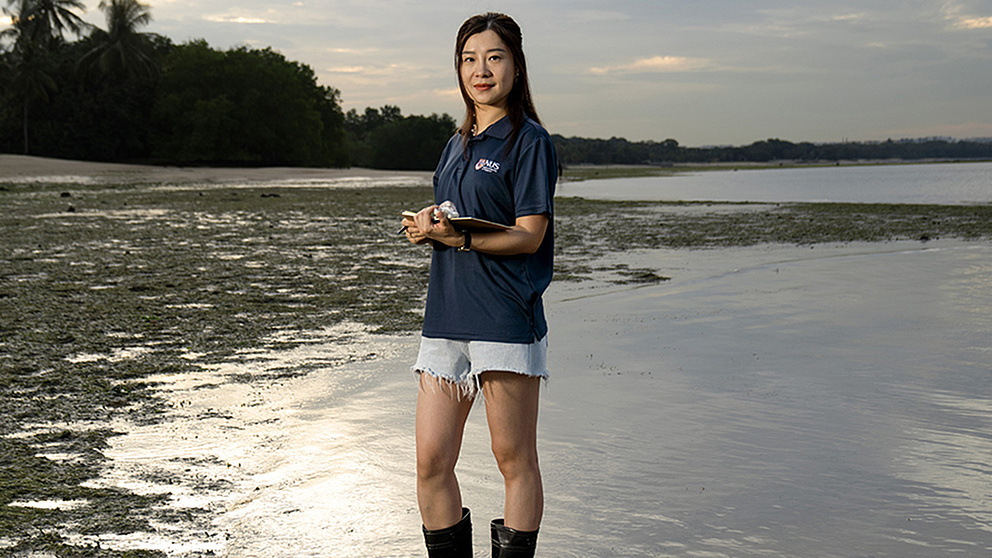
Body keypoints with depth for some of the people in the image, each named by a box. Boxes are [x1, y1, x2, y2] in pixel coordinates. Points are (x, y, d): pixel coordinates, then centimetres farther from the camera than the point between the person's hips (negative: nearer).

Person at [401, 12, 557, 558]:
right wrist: (428, 223, 0)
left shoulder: (529, 141, -3)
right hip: (446, 315, 7)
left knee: (514, 460, 2)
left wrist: (457, 237, -20)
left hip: (506, 318, -7)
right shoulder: (457, 144, 19)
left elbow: (528, 235, -9)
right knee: (431, 461, 5)